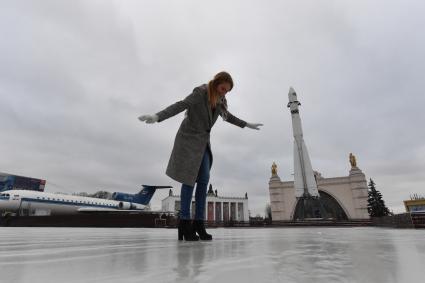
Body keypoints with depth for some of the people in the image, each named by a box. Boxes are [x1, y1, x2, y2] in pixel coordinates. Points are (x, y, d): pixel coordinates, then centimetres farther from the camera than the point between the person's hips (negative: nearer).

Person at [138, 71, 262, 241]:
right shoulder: (200, 93, -15)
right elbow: (180, 105, -28)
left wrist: (246, 125, 32)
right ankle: (185, 223, 0)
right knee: (189, 179, -9)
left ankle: (198, 223, 1)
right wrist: (157, 116, -44)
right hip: (189, 138, -6)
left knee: (204, 180, -4)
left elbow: (227, 116, 23)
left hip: (203, 141, 6)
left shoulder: (219, 100, 6)